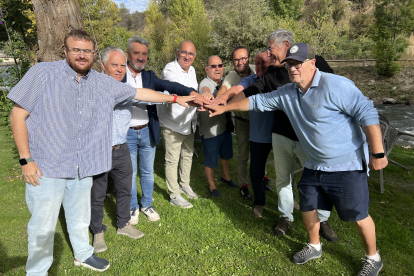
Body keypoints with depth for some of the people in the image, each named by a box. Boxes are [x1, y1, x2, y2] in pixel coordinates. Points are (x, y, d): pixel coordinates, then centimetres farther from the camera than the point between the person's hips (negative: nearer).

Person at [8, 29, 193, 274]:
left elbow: (139, 93, 12)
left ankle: (83, 254, 45)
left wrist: (175, 98, 11)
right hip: (46, 166, -4)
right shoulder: (43, 73, -8)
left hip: (82, 167, 4)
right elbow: (18, 116, -6)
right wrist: (26, 159, -10)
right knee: (43, 226, 6)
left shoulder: (104, 83, 5)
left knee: (80, 219, 20)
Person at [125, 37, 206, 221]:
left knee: (148, 171, 15)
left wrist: (191, 92, -30)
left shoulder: (149, 76, 4)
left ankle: (147, 204, 34)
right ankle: (133, 207, 30)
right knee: (130, 173, 10)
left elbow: (169, 85, -13)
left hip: (147, 132, 3)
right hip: (127, 133, -3)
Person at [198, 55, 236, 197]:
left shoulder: (224, 81, 3)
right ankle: (212, 186, 30)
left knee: (226, 155, 26)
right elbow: (205, 88, -44)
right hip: (210, 130, -7)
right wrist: (206, 93, -66)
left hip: (225, 126, 7)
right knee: (211, 160, 8)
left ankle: (225, 175, 51)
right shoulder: (205, 83, -19)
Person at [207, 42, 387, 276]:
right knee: (308, 208, 17)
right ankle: (314, 247, 44)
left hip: (347, 165, -6)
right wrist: (225, 108, 8)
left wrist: (377, 153, -19)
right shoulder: (287, 94, 1)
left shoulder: (335, 85, -20)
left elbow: (367, 114, -19)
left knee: (358, 216, 4)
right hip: (315, 165, 7)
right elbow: (256, 101, 9)